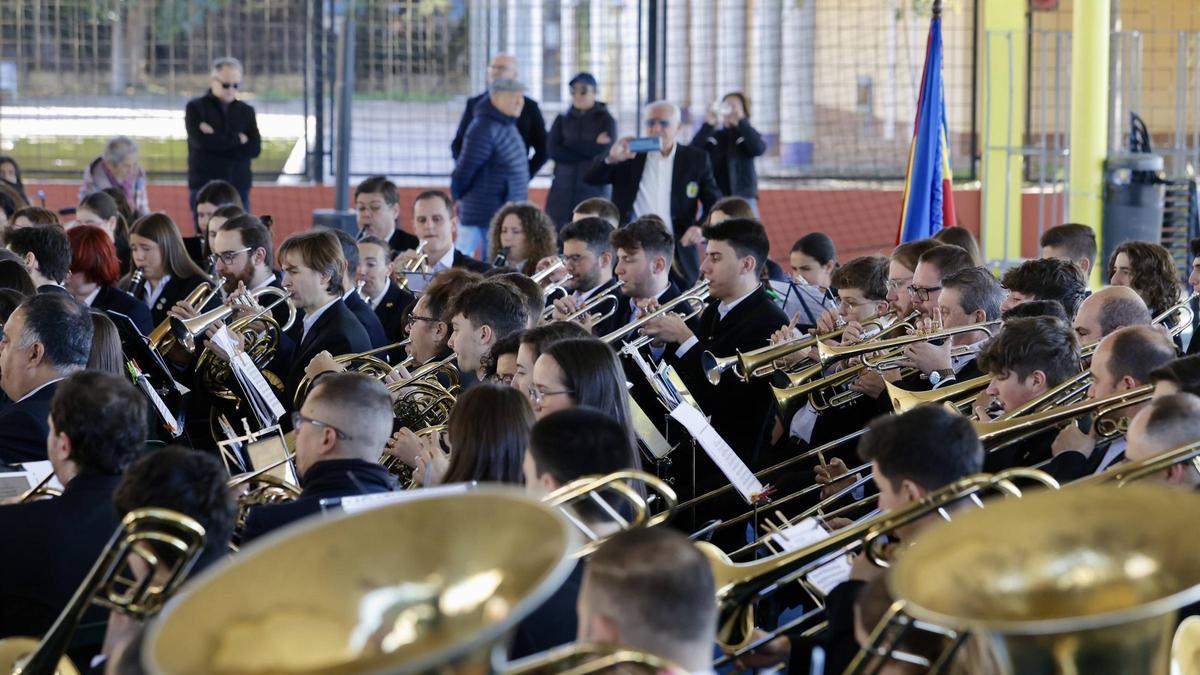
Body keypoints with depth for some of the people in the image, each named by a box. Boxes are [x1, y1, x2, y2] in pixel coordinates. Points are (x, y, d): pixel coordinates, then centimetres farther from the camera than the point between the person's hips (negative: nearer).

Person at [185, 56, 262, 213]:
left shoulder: (246, 111, 12)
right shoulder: (195, 108, 4)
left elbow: (254, 148, -1)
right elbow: (201, 141, -13)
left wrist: (216, 141, -8)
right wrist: (237, 139, -5)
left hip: (239, 188, 3)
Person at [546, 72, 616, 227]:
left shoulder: (606, 120, 6)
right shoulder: (562, 120, 13)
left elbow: (604, 152, -8)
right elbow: (552, 150, -2)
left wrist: (570, 144, -2)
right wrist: (592, 147, -6)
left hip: (594, 190, -2)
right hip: (563, 192, 2)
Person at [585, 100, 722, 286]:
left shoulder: (696, 160, 7)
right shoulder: (628, 154, 8)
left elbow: (715, 205, 6)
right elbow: (590, 178, -1)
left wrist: (702, 227, -16)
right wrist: (611, 158, -22)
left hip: (679, 257, 0)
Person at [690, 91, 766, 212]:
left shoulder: (749, 135, 7)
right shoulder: (712, 135, 8)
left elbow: (759, 149, -14)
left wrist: (741, 120, -18)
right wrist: (708, 125, -16)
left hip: (743, 199, -1)